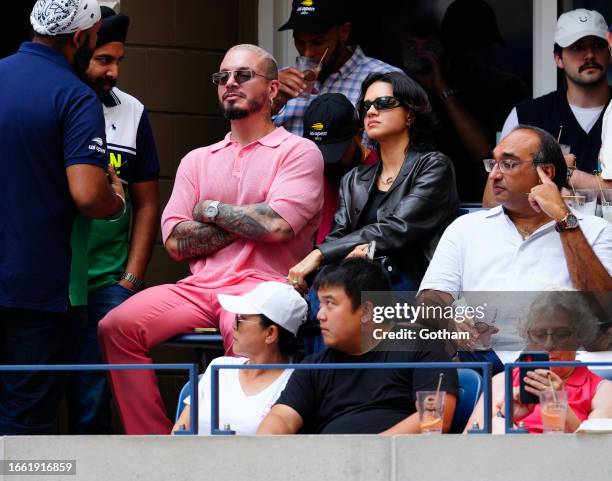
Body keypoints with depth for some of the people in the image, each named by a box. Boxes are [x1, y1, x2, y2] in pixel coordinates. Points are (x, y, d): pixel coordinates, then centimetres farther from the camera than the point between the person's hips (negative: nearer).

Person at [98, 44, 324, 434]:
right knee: (117, 327, -18)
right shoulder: (198, 160, 22)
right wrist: (249, 221, -1)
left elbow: (277, 225, -12)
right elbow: (176, 241, 8)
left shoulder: (298, 152, 6)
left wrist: (212, 210, 3)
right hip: (199, 286, 6)